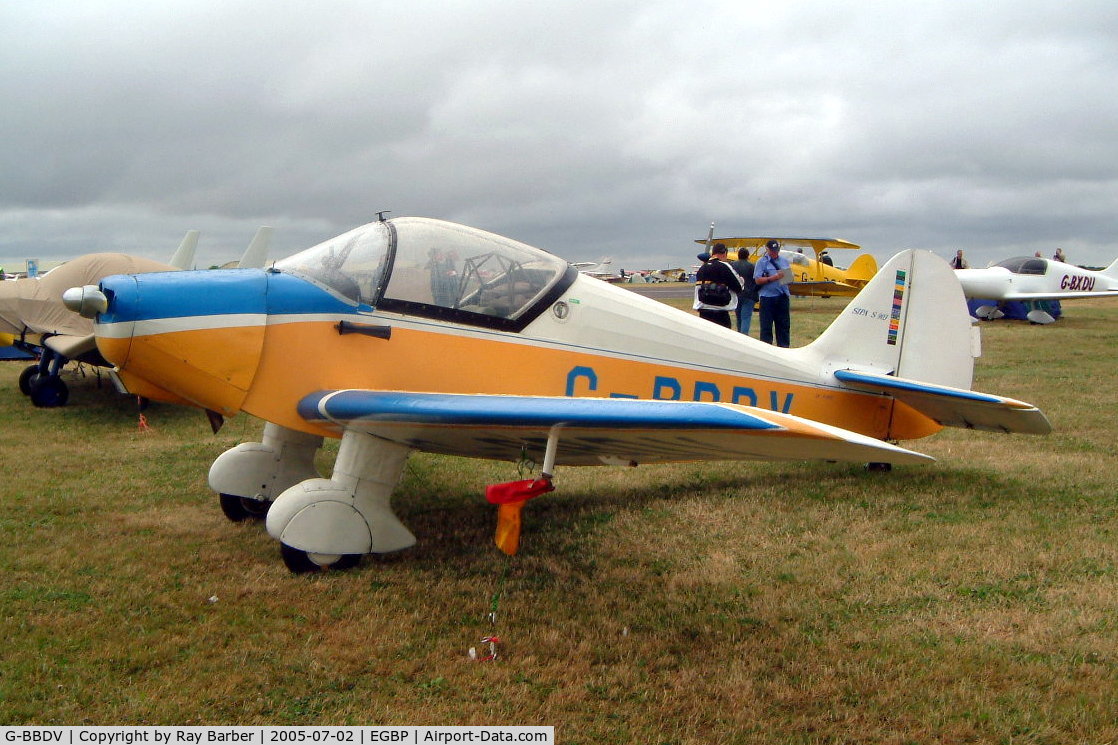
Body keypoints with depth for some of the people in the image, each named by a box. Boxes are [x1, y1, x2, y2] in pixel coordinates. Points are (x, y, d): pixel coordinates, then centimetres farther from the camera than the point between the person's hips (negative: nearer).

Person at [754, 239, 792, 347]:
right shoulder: (761, 262, 2)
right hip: (767, 297, -4)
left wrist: (787, 277, -4)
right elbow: (758, 280, -7)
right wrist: (772, 278, -17)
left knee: (784, 324, 7)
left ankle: (784, 346, 15)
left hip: (783, 297, 4)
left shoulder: (784, 261, 16)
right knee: (766, 326, -1)